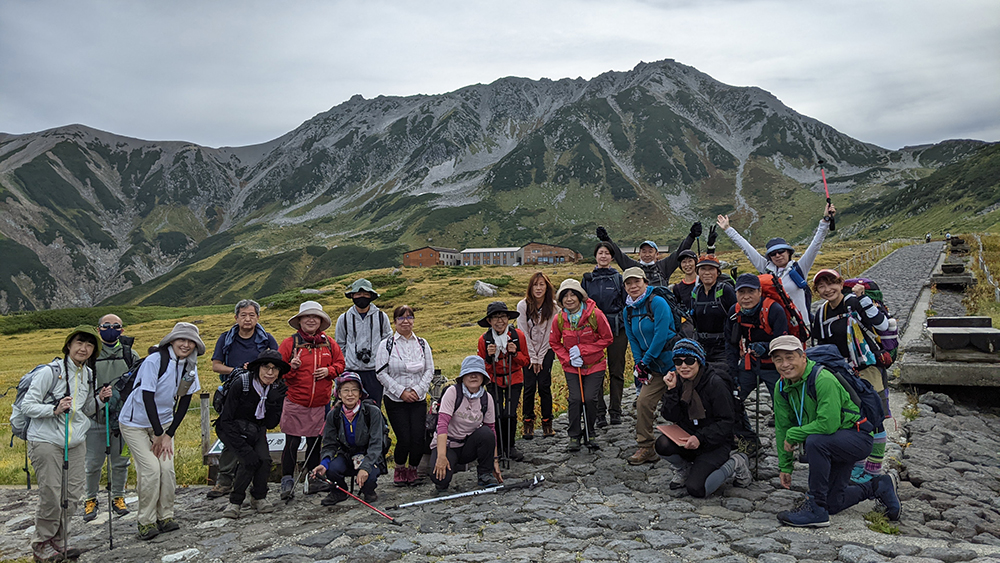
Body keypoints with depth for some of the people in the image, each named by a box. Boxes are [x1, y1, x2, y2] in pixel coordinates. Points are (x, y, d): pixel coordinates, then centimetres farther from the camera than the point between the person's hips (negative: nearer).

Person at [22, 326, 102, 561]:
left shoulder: (88, 375, 8)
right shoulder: (50, 371, -12)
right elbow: (27, 405, -11)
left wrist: (99, 400, -1)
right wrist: (54, 409, -26)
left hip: (76, 442, 6)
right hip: (47, 441, -6)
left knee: (73, 495, 7)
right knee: (51, 496, -4)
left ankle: (58, 541, 23)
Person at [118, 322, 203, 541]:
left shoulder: (190, 367, -5)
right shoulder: (154, 361, -23)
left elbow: (185, 401, 0)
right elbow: (147, 398, -22)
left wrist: (169, 434, -5)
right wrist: (158, 435, -16)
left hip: (163, 422, 5)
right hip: (135, 423, -5)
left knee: (167, 468, -6)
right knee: (151, 469, -14)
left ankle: (165, 516, 9)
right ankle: (146, 522, 1)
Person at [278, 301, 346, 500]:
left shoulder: (328, 343, 7)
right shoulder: (290, 343, -3)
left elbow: (340, 363, 14)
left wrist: (329, 371, -5)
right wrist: (291, 367, -23)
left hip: (320, 403, 3)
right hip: (295, 402, -3)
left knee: (315, 442, 12)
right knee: (292, 442, -3)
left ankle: (314, 480, 23)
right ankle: (287, 482, 8)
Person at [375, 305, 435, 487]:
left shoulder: (422, 344, 8)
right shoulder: (386, 345, 0)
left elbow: (429, 370, 8)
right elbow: (382, 373, -4)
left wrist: (418, 390, -7)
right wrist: (401, 392, -11)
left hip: (419, 399, 2)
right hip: (395, 400, -2)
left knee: (418, 438, -8)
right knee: (404, 439, -9)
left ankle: (412, 469, 19)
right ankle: (399, 469, 20)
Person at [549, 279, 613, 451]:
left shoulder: (595, 314, -15)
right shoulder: (559, 319, -7)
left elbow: (607, 338, -7)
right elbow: (554, 342, 7)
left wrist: (581, 349, -14)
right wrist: (568, 359, -9)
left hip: (595, 365, -1)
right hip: (572, 368, 1)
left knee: (590, 398, -9)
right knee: (575, 399, -10)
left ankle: (589, 434, 15)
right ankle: (574, 436, 9)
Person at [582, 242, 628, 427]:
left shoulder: (618, 278, 5)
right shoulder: (588, 280, 9)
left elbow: (626, 304, 6)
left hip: (617, 329, -1)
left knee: (616, 370, 2)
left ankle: (615, 411, 12)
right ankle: (600, 412, 8)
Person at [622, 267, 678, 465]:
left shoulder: (657, 303, -15)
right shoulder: (628, 310, 7)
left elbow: (660, 335, -19)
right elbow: (632, 340, 11)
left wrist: (645, 360, -14)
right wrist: (639, 363, -1)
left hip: (673, 361, -6)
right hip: (654, 367, 6)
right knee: (643, 402, -3)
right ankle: (646, 449, 7)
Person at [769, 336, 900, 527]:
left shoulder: (823, 380, -27)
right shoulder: (782, 388, -4)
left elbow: (828, 424, -35)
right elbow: (782, 428, 3)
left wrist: (794, 435, -25)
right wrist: (785, 466, 2)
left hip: (857, 437, -8)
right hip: (831, 445, 8)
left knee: (815, 441, -37)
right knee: (832, 504, 9)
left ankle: (815, 509, -25)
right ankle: (878, 487, 33)